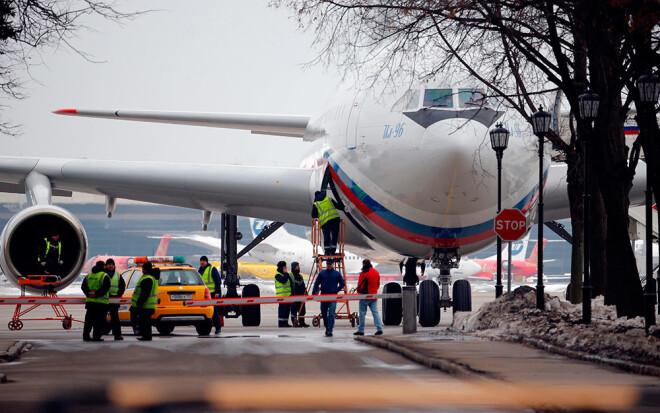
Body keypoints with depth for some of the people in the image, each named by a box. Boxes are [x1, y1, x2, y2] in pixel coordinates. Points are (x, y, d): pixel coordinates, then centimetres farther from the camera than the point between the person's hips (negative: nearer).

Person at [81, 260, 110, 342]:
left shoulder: (88, 276, 14)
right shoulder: (104, 276, -4)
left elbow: (83, 287, 7)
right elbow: (105, 288, -16)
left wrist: (89, 293, -3)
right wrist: (96, 294, -14)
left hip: (89, 301, 5)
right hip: (101, 302, -5)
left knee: (89, 320, 12)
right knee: (99, 321, -2)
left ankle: (86, 336, 12)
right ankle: (96, 336, -6)